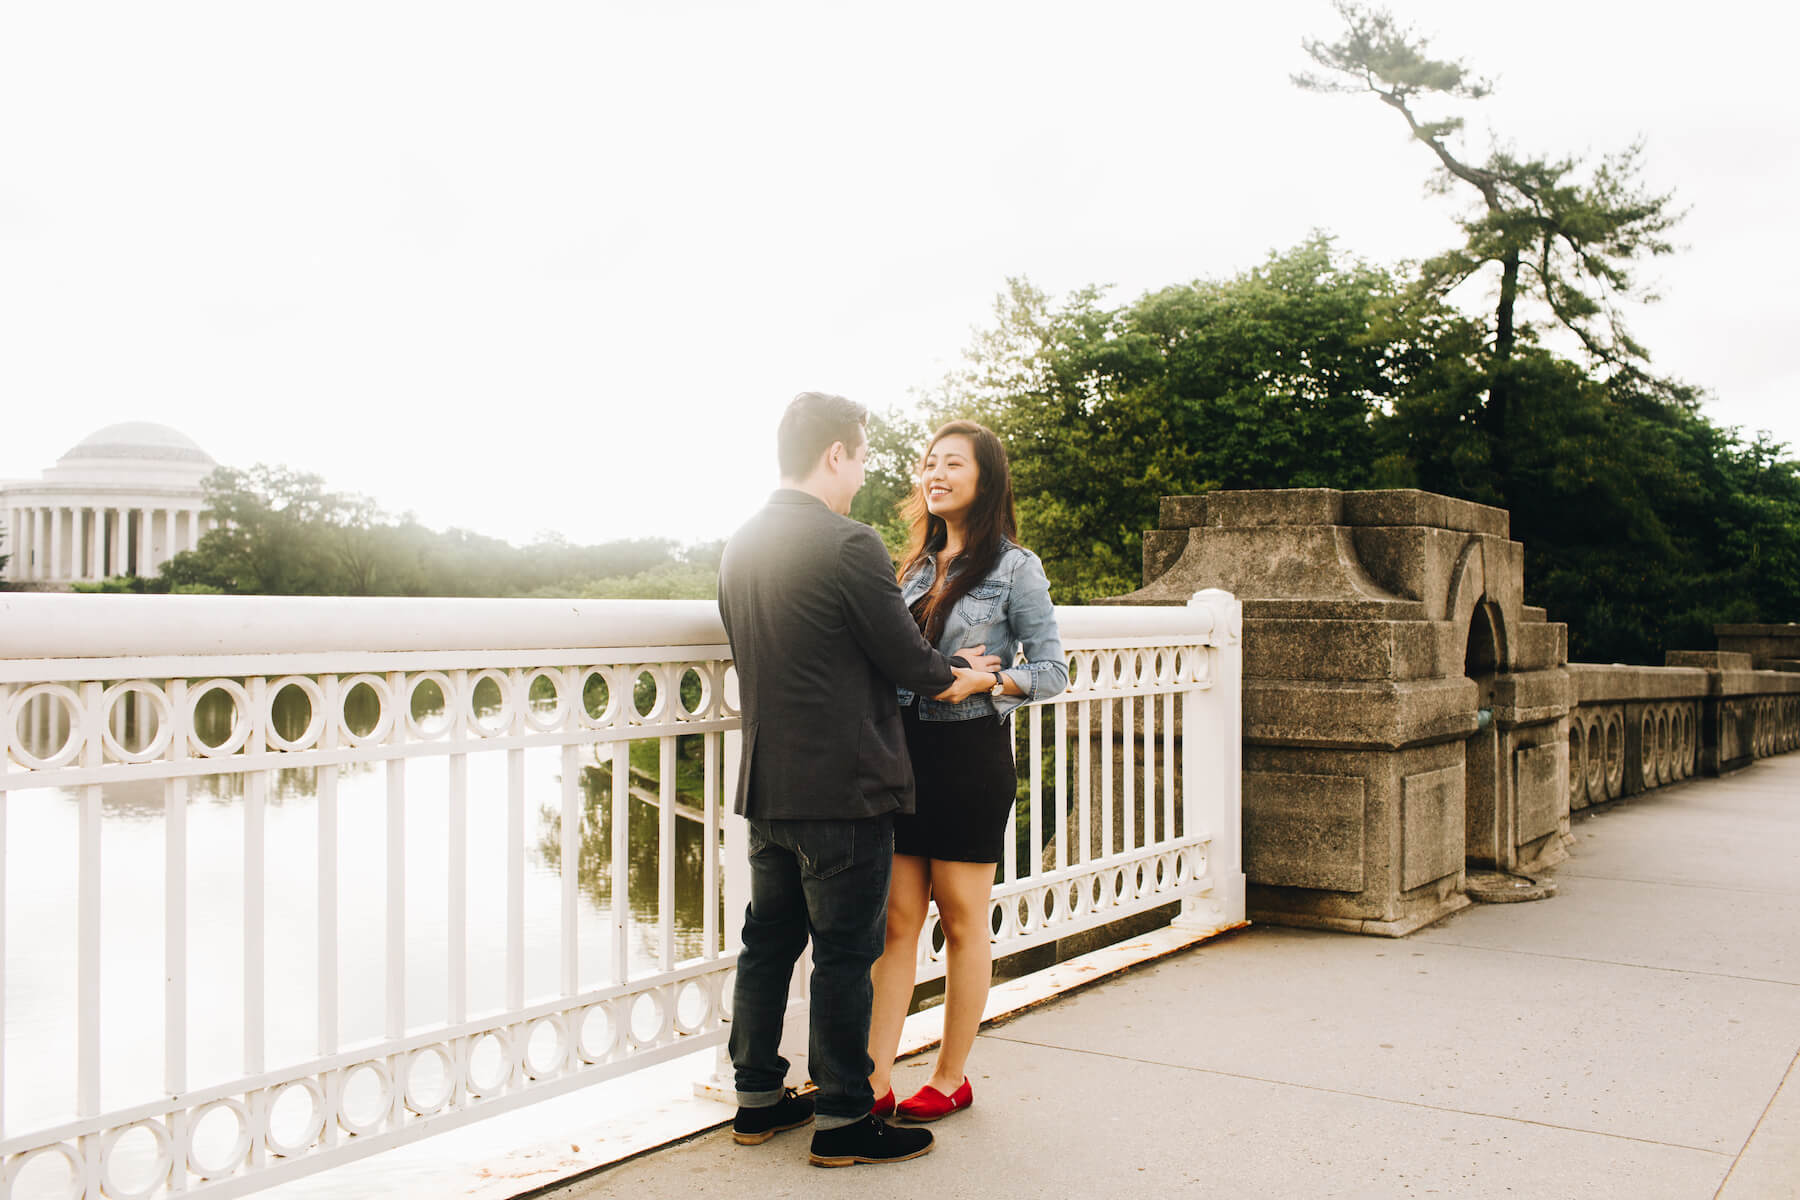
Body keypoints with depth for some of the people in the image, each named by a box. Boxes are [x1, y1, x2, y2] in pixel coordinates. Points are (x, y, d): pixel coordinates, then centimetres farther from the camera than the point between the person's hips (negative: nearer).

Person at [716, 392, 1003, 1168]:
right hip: (845, 787, -8)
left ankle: (757, 1098, 28)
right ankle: (842, 1120, 13)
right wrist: (959, 674, 9)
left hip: (766, 784, 8)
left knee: (769, 941, 17)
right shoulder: (849, 545, -18)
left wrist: (936, 670, 16)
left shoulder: (741, 547, 8)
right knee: (845, 953, 3)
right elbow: (907, 660, -14)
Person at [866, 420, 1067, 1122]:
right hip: (904, 749, 5)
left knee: (963, 923, 6)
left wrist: (988, 680, -23)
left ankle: (950, 1079, 18)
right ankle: (876, 1078, 7)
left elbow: (1053, 670, -6)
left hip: (970, 754, -5)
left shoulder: (1014, 567, -4)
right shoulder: (917, 565, 13)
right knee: (896, 918, 4)